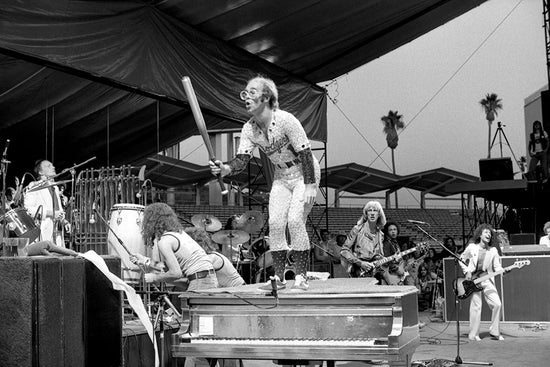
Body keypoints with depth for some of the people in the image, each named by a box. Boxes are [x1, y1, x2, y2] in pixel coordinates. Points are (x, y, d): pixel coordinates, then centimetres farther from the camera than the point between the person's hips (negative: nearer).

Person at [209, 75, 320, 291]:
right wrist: (225, 169, -38)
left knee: (295, 220, -18)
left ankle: (301, 276, -8)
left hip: (305, 174, -6)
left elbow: (305, 153, -23)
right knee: (275, 222, -7)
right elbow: (242, 160, -17)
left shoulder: (285, 120, -26)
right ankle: (278, 276, 2)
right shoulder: (249, 130, -8)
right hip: (281, 177, 6)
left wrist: (310, 185, -25)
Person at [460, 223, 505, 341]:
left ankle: (494, 331, 6)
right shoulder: (471, 247, 2)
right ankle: (473, 335, 4)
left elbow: (497, 267, 5)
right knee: (476, 306, -6)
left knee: (497, 304, -10)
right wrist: (467, 271, -1)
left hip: (487, 280, 2)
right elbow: (461, 259, 11)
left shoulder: (493, 251, 6)